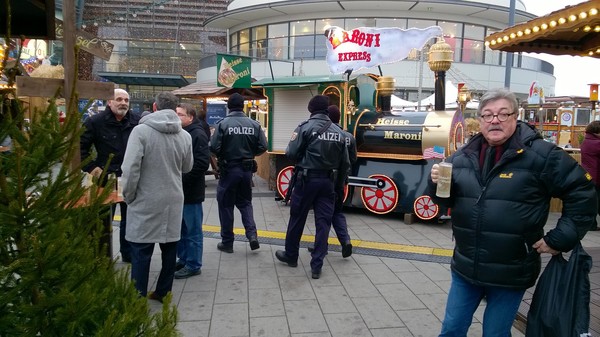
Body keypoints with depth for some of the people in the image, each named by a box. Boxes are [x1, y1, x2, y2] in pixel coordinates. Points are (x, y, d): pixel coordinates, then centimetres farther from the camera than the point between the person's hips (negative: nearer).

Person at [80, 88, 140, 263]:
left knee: (130, 219, 15)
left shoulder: (138, 120, -1)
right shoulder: (95, 122, -7)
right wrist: (92, 168, -9)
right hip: (106, 179, -2)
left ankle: (128, 254, 31)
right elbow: (81, 147, -3)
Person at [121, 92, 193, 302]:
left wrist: (128, 196, -4)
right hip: (173, 200, 4)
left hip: (146, 201, -4)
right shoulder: (185, 135, -1)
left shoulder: (141, 131, -13)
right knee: (169, 247, 15)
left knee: (141, 251, 6)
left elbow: (130, 168, -17)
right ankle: (164, 292, 27)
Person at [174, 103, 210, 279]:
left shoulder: (198, 135, -12)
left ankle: (193, 265, 14)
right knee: (180, 228, 17)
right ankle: (183, 259, 31)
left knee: (192, 230, 3)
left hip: (191, 191, -8)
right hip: (178, 189, 8)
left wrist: (182, 179, -21)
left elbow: (202, 164, -21)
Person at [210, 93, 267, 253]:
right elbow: (262, 147, -4)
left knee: (226, 205, 10)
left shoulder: (223, 124, -13)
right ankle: (252, 234, 3)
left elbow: (214, 147, -17)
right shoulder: (254, 124, -3)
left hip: (228, 169, -3)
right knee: (245, 202, 20)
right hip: (247, 169, 3)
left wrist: (222, 155, 5)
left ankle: (227, 242, 18)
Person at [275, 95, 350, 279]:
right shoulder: (339, 132, 6)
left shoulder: (306, 127, -8)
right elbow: (345, 163, 7)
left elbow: (291, 154, -12)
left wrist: (301, 158, 10)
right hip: (328, 181, 4)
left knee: (297, 219, 13)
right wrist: (339, 184, 17)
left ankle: (291, 255, 29)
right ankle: (317, 266, 8)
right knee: (323, 223, 6)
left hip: (307, 179, -3)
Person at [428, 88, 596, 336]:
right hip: (465, 268, 4)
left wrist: (559, 240, -8)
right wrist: (437, 183, -11)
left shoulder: (541, 154, -11)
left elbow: (582, 194, -5)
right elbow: (448, 199, 10)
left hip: (510, 274, -3)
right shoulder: (464, 155, 1)